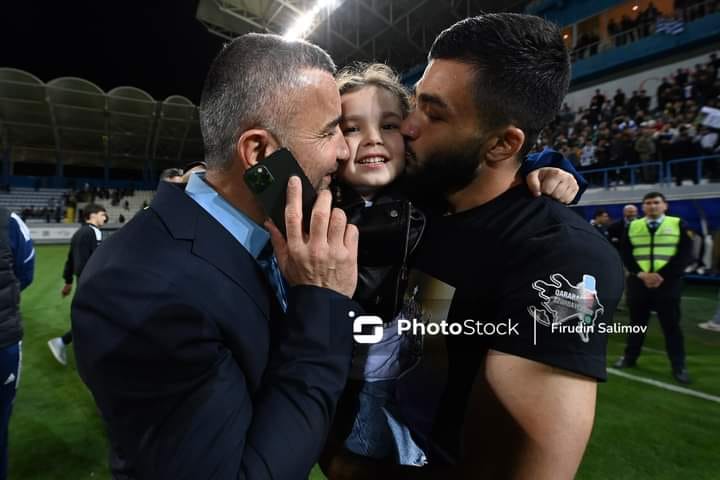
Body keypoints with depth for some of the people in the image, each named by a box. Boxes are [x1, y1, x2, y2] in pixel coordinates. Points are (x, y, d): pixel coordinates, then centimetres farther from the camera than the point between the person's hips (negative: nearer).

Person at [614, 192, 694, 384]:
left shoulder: (678, 224, 3)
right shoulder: (633, 226, 7)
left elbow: (685, 254, -5)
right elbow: (625, 254, 3)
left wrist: (662, 275, -14)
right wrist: (641, 274, -11)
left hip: (668, 282, -2)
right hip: (638, 281, 2)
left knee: (671, 324, 3)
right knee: (637, 321, 12)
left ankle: (678, 366, 15)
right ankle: (630, 357, 24)